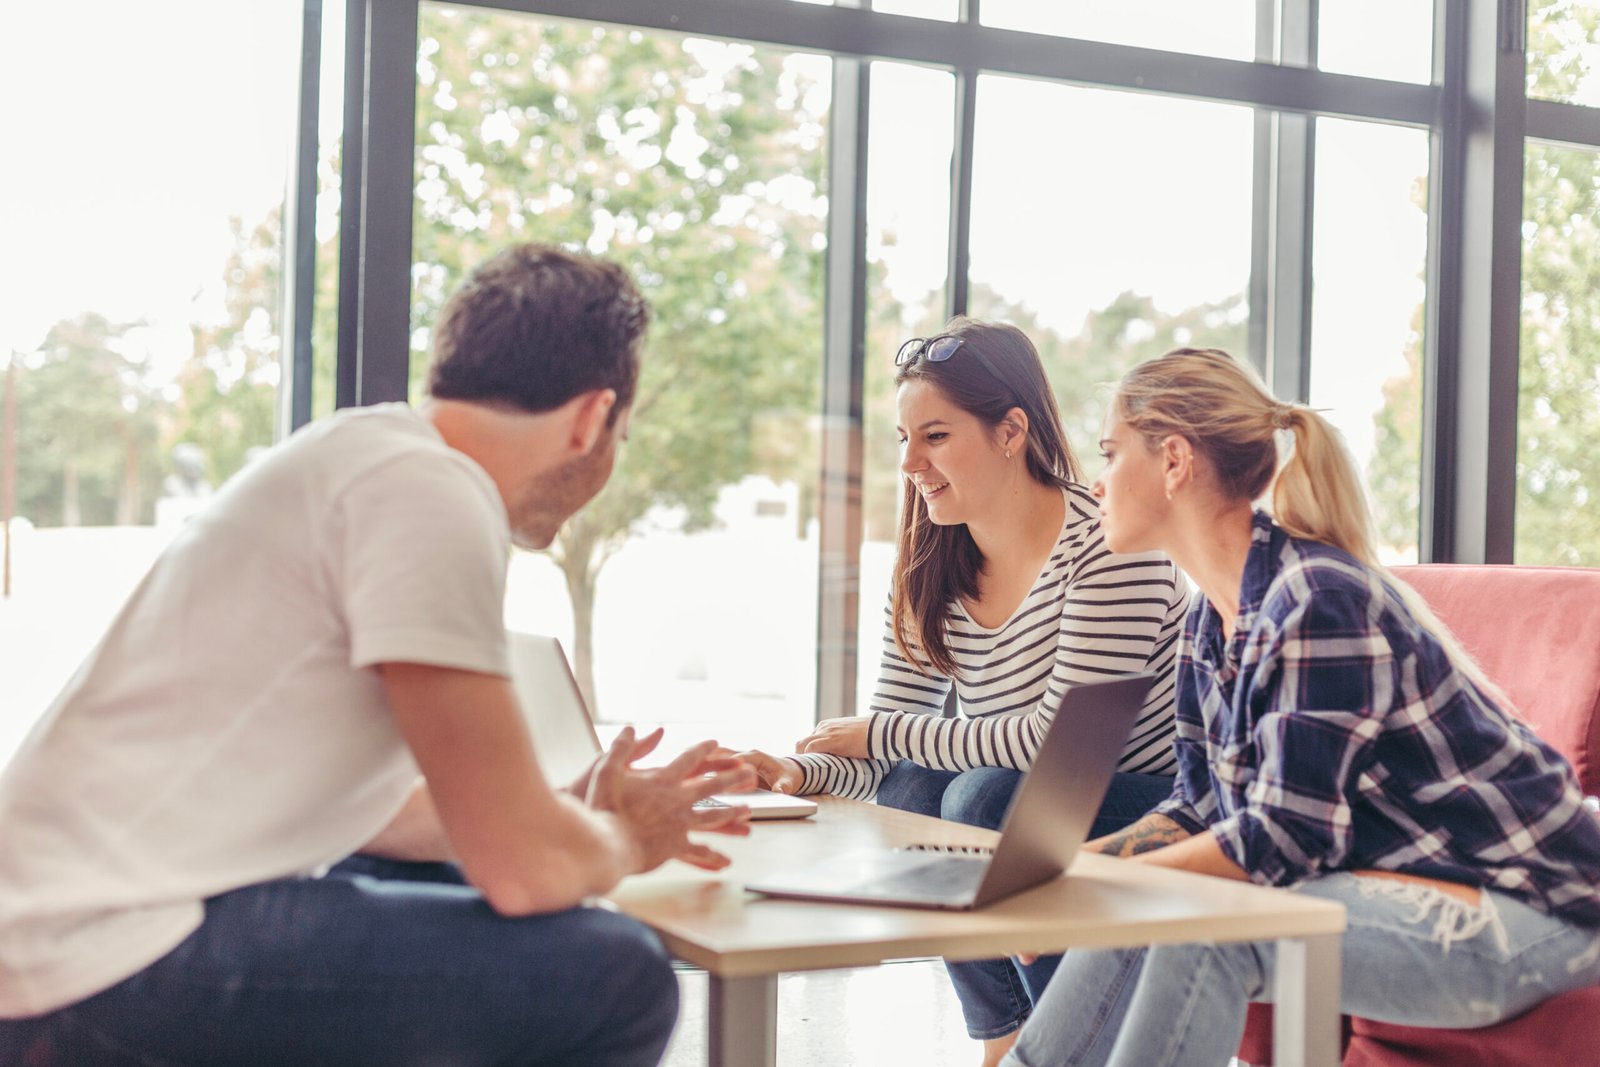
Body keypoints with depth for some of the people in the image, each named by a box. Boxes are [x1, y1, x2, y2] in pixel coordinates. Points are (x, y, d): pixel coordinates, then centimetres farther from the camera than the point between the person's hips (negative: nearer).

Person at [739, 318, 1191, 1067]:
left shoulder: (1108, 544, -21)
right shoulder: (929, 575, 1)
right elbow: (883, 756, 0)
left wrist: (882, 734, -19)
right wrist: (804, 773, -22)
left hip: (1163, 819, -6)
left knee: (984, 798, -27)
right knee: (907, 794, -18)